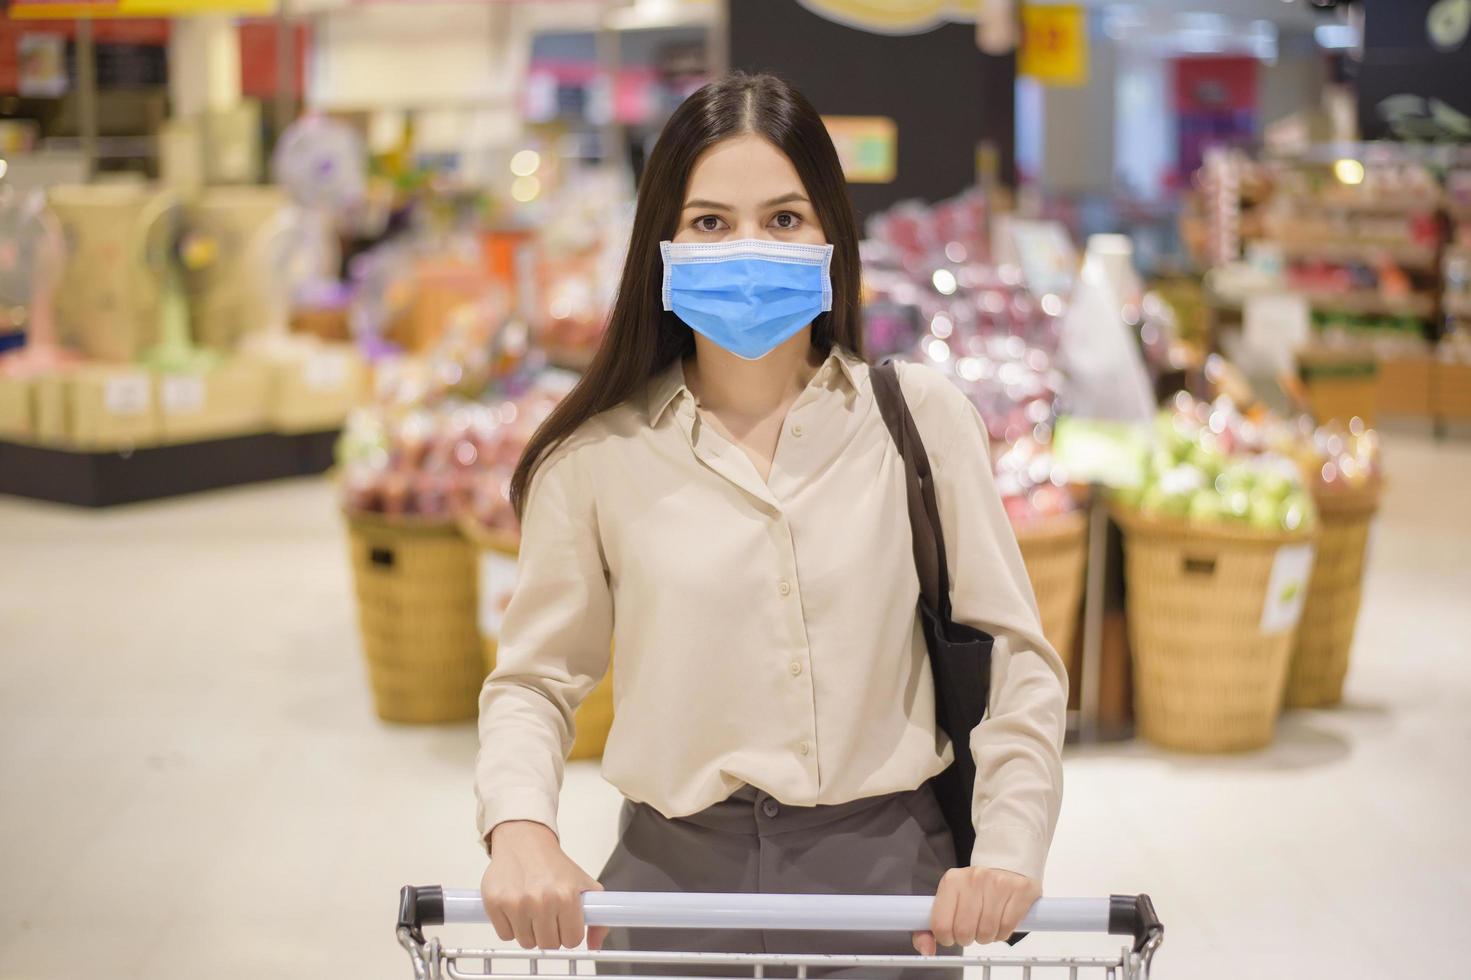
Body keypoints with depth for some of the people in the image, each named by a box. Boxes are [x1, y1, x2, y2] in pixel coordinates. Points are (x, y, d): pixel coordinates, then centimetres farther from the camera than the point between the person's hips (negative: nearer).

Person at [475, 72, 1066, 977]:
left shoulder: (920, 418, -4)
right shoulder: (600, 455, -3)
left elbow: (1014, 659, -1)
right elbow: (535, 679, 3)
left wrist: (1009, 851, -12)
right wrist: (521, 828, -14)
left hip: (884, 871, 0)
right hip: (675, 877, 0)